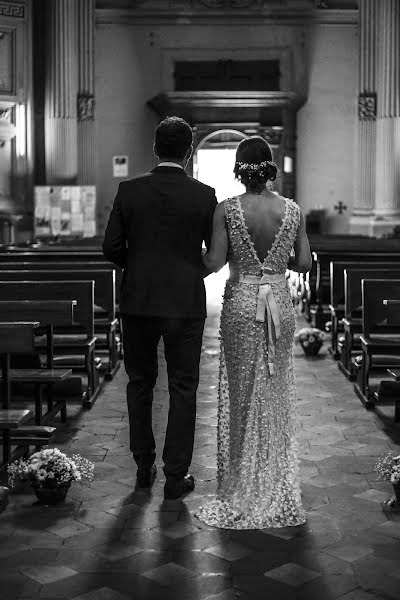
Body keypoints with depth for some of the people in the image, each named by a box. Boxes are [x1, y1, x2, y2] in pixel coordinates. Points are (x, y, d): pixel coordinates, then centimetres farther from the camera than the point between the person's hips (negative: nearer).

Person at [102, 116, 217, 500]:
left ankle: (144, 468, 24)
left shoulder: (129, 191, -4)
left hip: (137, 301, 2)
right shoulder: (204, 195, -6)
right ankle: (176, 476, 11)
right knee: (182, 389, 7)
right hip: (186, 303, -1)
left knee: (140, 384, 16)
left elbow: (111, 248, -3)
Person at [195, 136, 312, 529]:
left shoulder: (227, 210, -10)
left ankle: (242, 485, 20)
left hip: (240, 303, -2)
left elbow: (214, 263, -13)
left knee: (242, 392, 11)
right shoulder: (292, 210, -4)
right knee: (275, 392, 14)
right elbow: (304, 264, -1)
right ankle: (277, 484, 24)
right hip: (280, 303, 2)